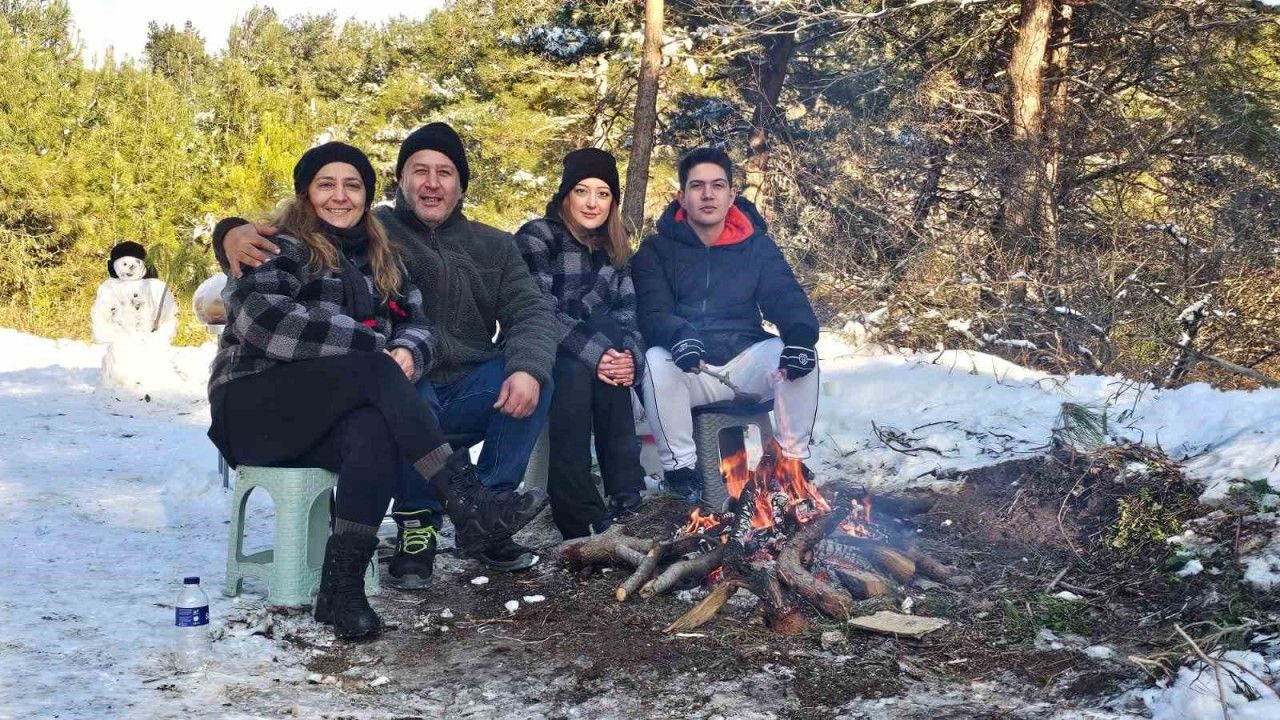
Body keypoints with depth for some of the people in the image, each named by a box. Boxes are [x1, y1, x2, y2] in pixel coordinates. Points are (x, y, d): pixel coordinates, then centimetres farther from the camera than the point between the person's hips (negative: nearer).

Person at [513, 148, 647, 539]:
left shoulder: (614, 249, 12)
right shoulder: (537, 237, -6)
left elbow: (627, 314, 1)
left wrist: (630, 356, -21)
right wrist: (595, 353, -30)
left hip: (591, 361, 4)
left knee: (611, 361, -30)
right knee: (576, 371, -36)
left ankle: (627, 496, -30)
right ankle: (579, 518, -37)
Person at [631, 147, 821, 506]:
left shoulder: (757, 244, 7)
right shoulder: (657, 249, 1)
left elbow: (786, 297, -5)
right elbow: (651, 313, -11)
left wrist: (801, 335, -30)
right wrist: (678, 336, -37)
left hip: (746, 363, 2)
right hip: (688, 371, -1)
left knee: (800, 355, -25)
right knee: (656, 361, -34)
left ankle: (791, 457, -8)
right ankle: (679, 466, -17)